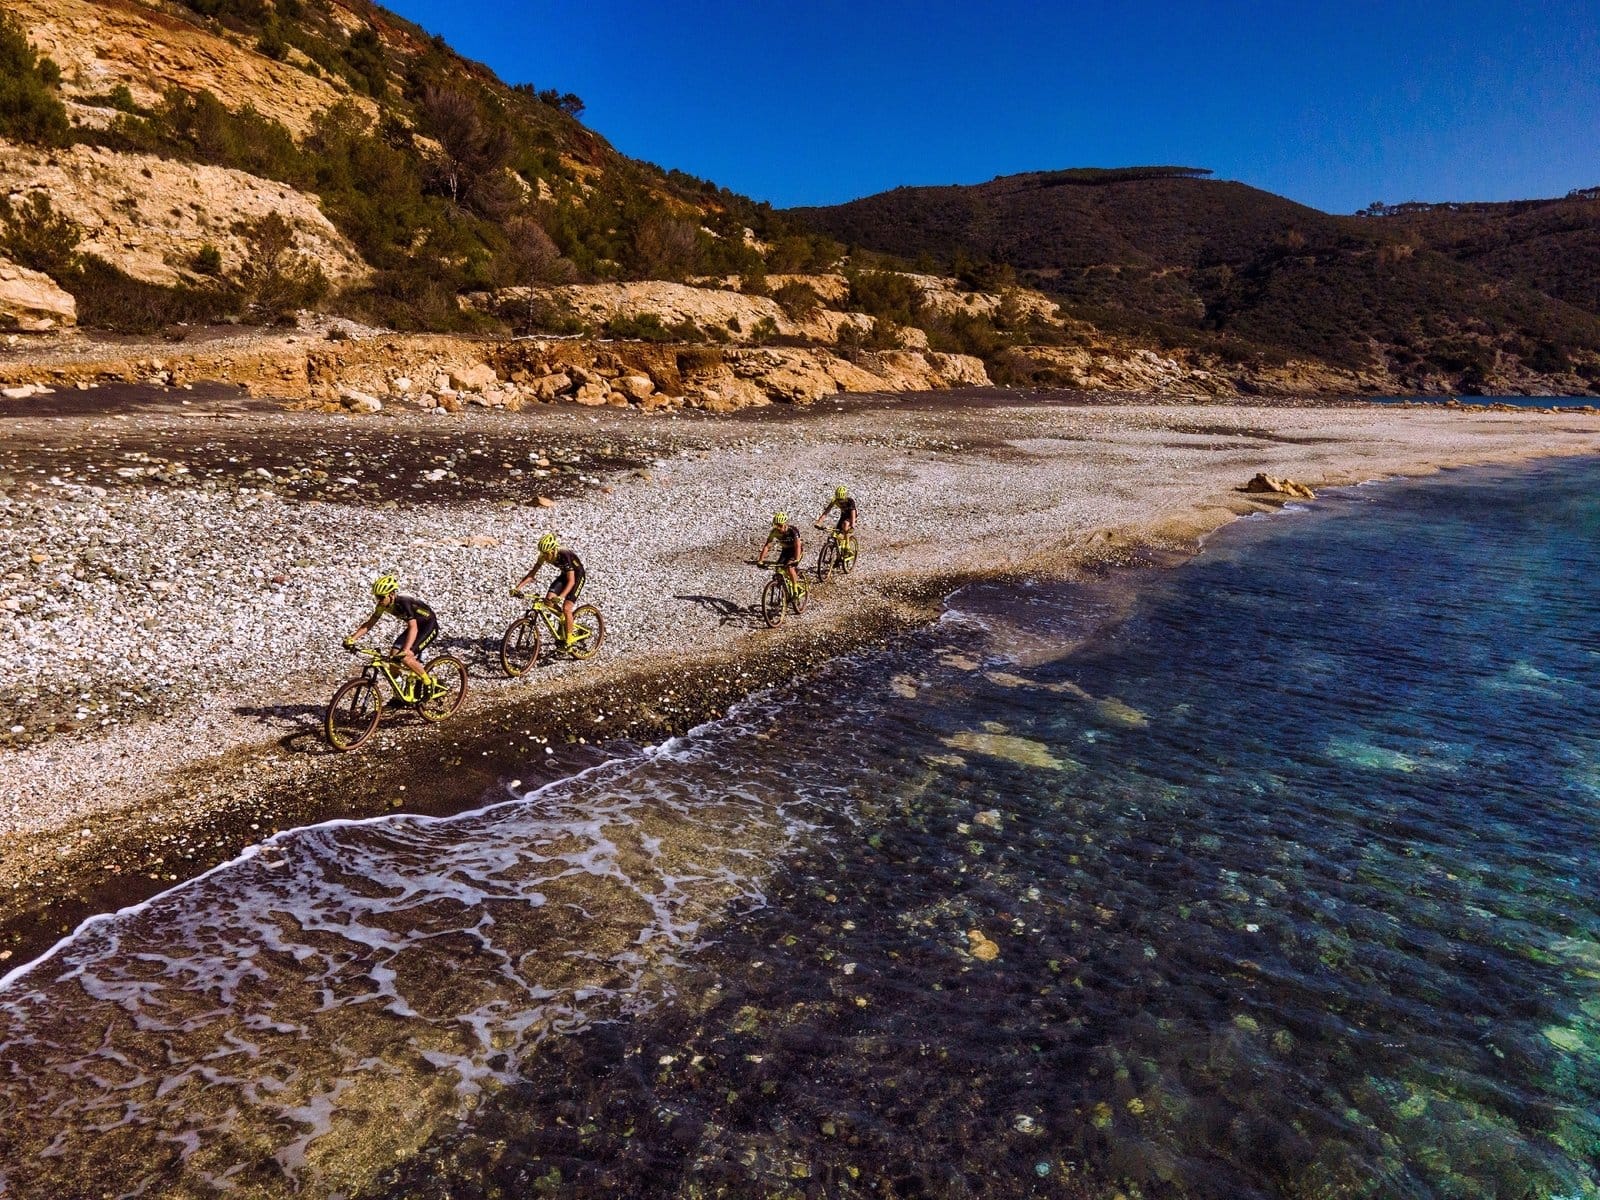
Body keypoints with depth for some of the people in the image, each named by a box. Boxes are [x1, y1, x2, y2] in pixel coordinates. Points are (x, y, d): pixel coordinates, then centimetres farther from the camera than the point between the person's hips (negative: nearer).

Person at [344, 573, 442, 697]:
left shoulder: (404, 603, -32)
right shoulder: (384, 605, -9)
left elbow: (413, 628, -41)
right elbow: (369, 624, -1)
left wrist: (405, 650, -52)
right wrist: (351, 639, -14)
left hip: (429, 626, -8)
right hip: (415, 625, 8)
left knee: (405, 658, -22)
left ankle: (428, 682, -1)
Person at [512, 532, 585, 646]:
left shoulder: (564, 556, -35)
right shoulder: (544, 556, -17)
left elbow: (571, 581, -39)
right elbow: (532, 573, -13)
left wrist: (560, 597, -52)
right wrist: (517, 588, -25)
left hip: (577, 576, -7)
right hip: (564, 574, 7)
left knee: (566, 608, -18)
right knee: (548, 600, -13)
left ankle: (568, 641, -7)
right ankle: (563, 620, 13)